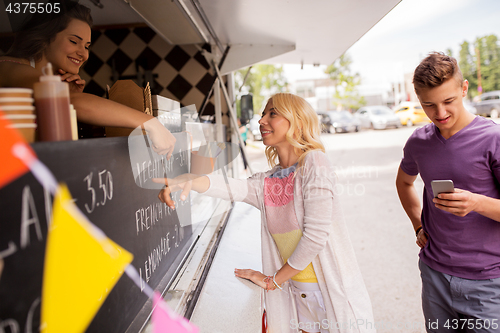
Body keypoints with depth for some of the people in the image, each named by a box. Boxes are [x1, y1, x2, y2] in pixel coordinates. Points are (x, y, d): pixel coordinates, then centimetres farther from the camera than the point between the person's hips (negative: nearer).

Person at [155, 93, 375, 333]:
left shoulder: (314, 162, -15)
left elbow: (316, 233, -20)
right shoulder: (266, 183, 2)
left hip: (334, 291, -5)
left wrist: (273, 280, -11)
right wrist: (189, 181, -38)